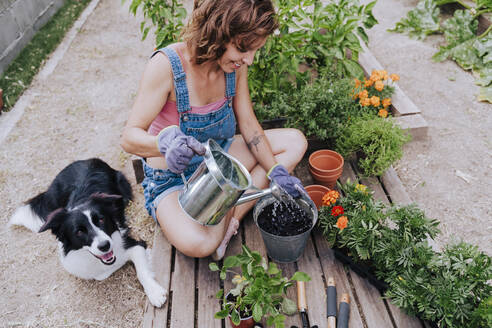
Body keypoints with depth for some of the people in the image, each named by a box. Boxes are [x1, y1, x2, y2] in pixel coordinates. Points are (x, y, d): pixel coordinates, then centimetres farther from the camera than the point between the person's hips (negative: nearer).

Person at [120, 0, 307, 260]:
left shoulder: (235, 64, -9)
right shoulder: (166, 65, -27)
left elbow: (248, 125, -1)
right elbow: (129, 137, -25)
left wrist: (276, 172, -10)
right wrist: (164, 143, -48)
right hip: (173, 178, -6)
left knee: (295, 141, -2)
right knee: (198, 244, -35)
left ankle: (232, 216, -9)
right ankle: (227, 220, 2)